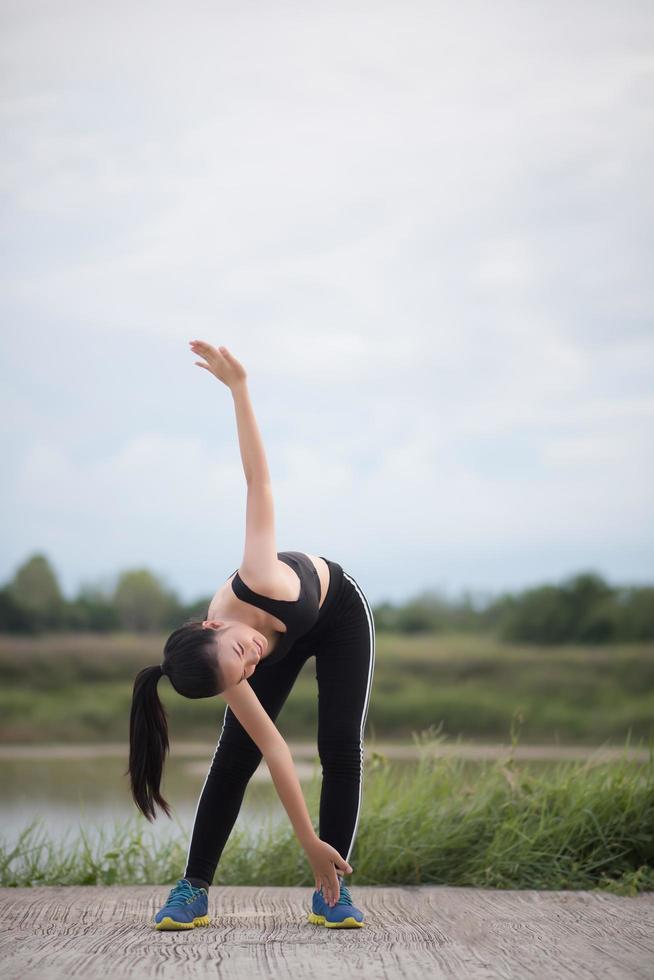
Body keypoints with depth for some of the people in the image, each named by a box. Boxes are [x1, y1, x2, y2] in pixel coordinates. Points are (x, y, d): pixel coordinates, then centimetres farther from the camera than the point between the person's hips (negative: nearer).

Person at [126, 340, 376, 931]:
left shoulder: (257, 584, -45)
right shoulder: (231, 669, -35)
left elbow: (259, 482, -39)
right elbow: (275, 752, -30)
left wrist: (239, 388, -43)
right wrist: (311, 844, -29)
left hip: (340, 612, -1)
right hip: (288, 634, 1)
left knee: (342, 749, -11)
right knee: (236, 752, -8)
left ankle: (332, 892, -3)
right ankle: (194, 889, 1)